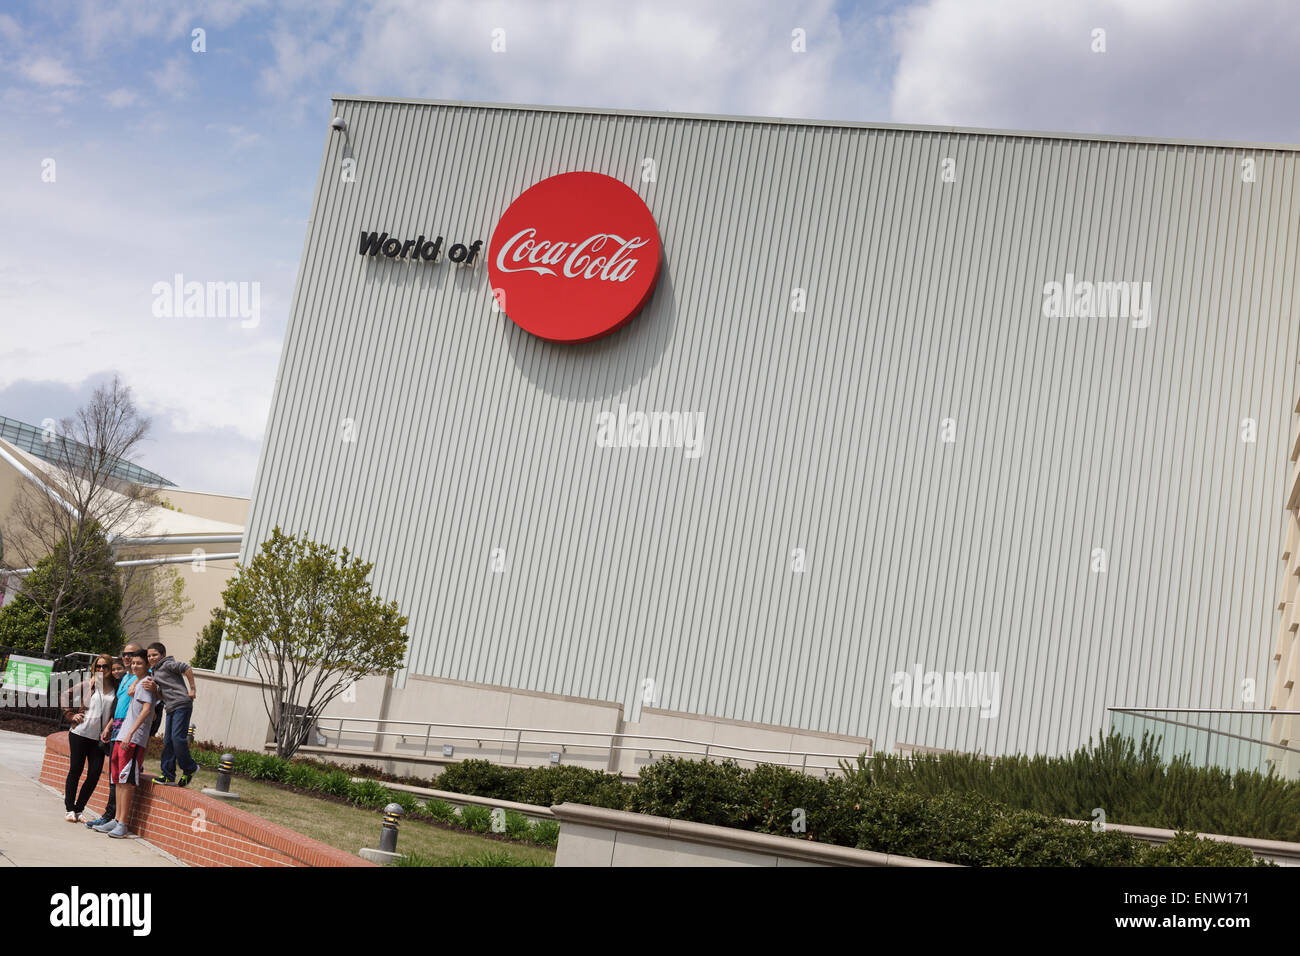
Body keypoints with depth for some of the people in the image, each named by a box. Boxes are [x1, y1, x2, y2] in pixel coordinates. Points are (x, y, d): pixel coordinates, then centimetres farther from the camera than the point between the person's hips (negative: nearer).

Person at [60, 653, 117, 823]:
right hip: (80, 733, -2)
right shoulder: (88, 684, 0)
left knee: (94, 774, 0)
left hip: (99, 738, 2)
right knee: (75, 771, 3)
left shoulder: (117, 689, 4)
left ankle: (79, 809, 14)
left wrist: (108, 729, 0)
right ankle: (70, 809, 13)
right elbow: (66, 695, 8)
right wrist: (71, 715, 1)